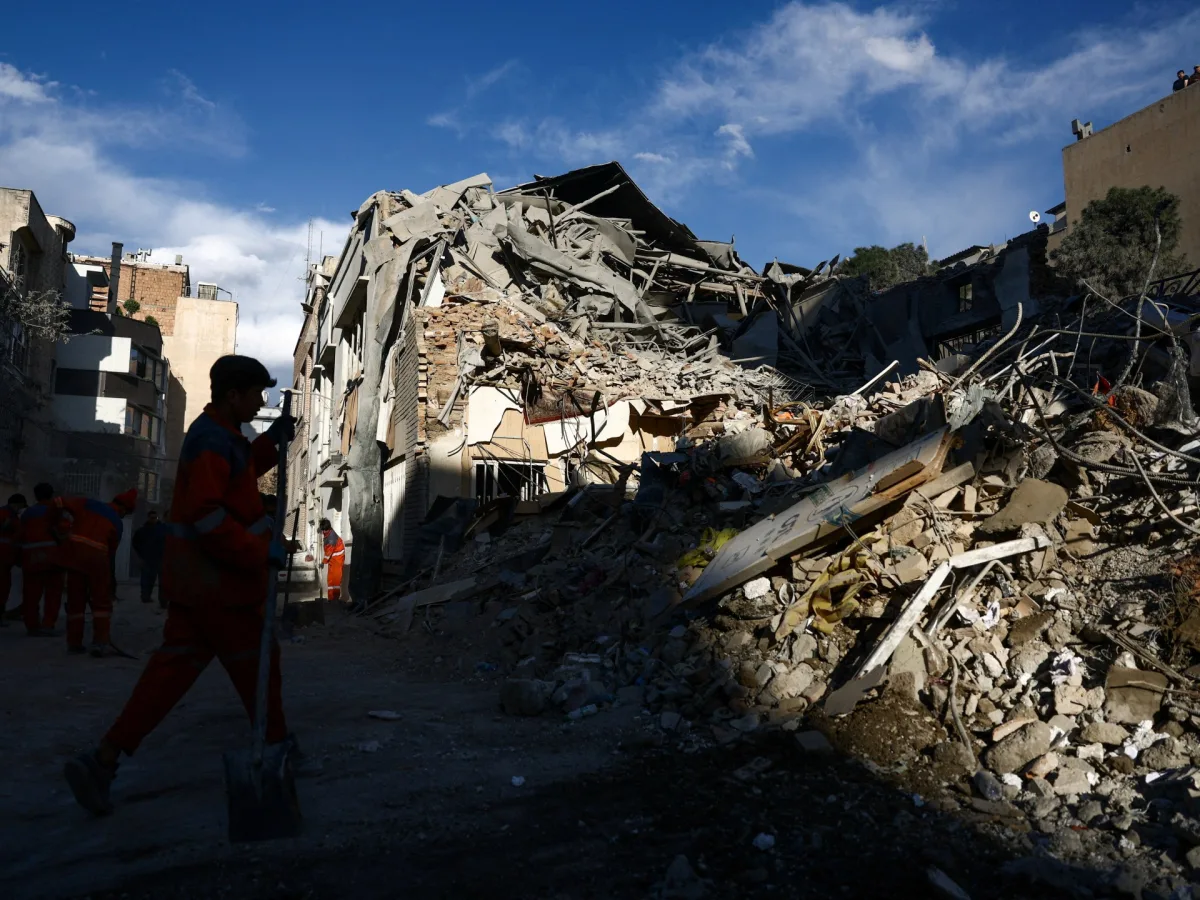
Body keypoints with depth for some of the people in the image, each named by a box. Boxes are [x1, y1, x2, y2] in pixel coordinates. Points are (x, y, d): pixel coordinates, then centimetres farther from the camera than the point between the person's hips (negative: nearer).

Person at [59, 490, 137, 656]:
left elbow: (60, 502, 4)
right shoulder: (117, 524, 8)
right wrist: (112, 577, 20)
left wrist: (63, 521, 14)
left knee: (75, 600, 13)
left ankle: (74, 642, 16)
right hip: (96, 557, -3)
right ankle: (100, 643, -4)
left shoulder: (88, 504, 13)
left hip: (73, 553, 3)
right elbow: (111, 552, 11)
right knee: (102, 602, 6)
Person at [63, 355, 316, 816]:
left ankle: (102, 761, 8)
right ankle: (278, 747, 25)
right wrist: (259, 552, -24)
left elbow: (239, 476, 28)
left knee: (174, 668, 10)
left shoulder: (217, 433, 13)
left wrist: (270, 441, 13)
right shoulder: (213, 440, -20)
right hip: (216, 582, -10)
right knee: (256, 662, 7)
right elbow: (206, 514, -28)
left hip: (196, 579, 10)